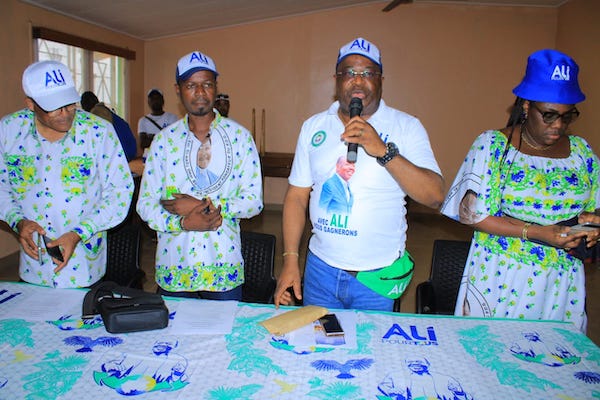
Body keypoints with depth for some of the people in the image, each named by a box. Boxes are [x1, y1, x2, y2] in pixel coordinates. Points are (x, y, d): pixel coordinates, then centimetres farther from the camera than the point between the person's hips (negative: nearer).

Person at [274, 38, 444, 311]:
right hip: (321, 267, 3)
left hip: (378, 277, -2)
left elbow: (435, 196, -15)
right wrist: (290, 260, -1)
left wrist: (383, 151, -26)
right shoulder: (313, 127, 4)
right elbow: (297, 196, 4)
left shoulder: (406, 127, -5)